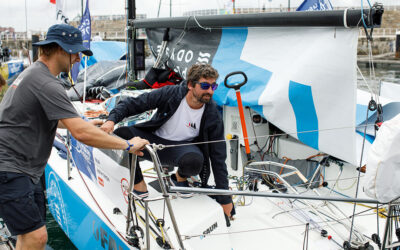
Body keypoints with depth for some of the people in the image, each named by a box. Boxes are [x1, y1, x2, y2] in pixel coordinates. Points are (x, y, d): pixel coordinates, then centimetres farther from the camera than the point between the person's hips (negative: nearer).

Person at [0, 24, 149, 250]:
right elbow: (81, 133, -28)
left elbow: (52, 119, 31)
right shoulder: (47, 84, -20)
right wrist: (128, 145, -21)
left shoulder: (32, 73, 15)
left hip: (24, 171, 11)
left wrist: (89, 122, 29)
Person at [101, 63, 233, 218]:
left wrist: (225, 198, -11)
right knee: (121, 134, -26)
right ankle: (138, 181, -4)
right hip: (155, 139, 1)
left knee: (195, 161, -37)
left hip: (182, 146, -1)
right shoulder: (170, 94, -17)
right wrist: (112, 119, -29)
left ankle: (181, 177, 3)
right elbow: (133, 104, -10)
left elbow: (218, 156, -11)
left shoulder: (212, 115, -15)